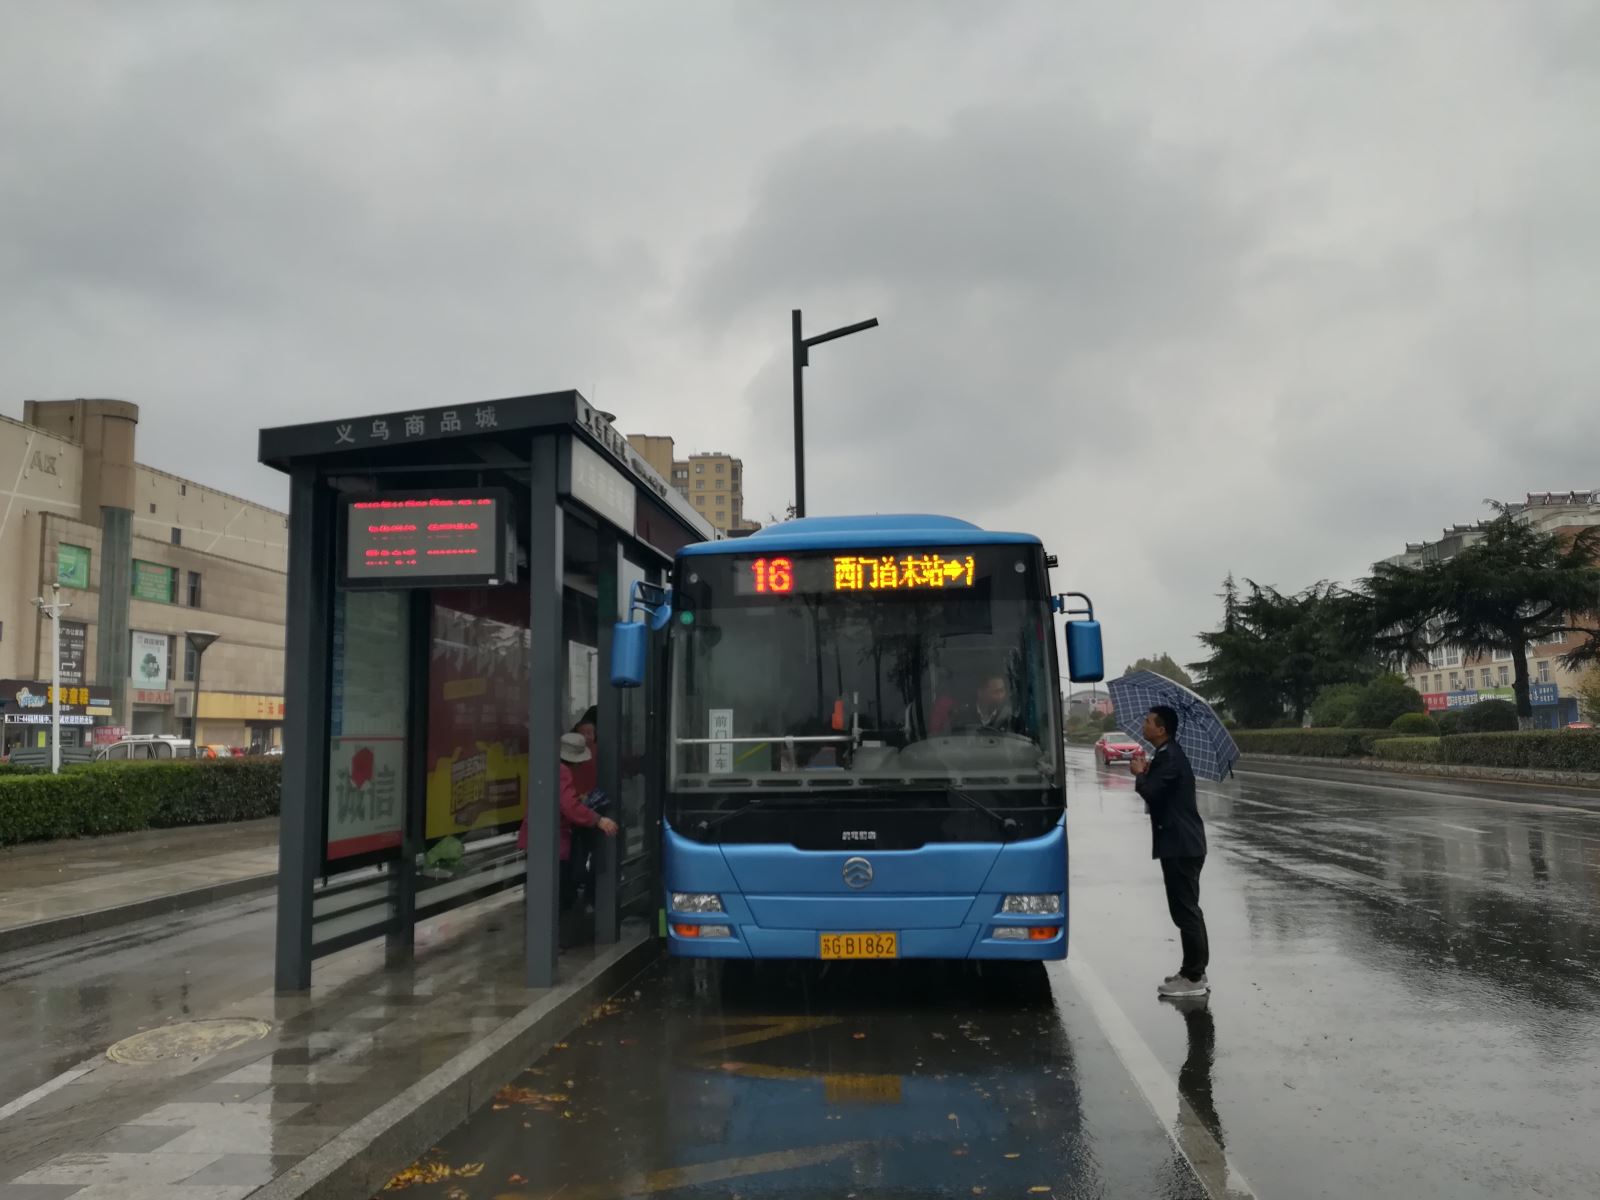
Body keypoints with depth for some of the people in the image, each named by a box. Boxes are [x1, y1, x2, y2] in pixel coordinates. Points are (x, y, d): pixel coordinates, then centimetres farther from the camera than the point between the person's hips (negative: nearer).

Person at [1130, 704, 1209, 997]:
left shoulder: (1170, 757, -18)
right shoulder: (1168, 754, 15)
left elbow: (1150, 792, -26)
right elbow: (1158, 789, 19)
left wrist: (1139, 774, -7)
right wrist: (1146, 771, 3)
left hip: (1180, 845, -11)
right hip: (1181, 843, 11)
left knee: (1185, 911, -5)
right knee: (1187, 910, 16)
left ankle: (1194, 978, 0)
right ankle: (1194, 971, 24)